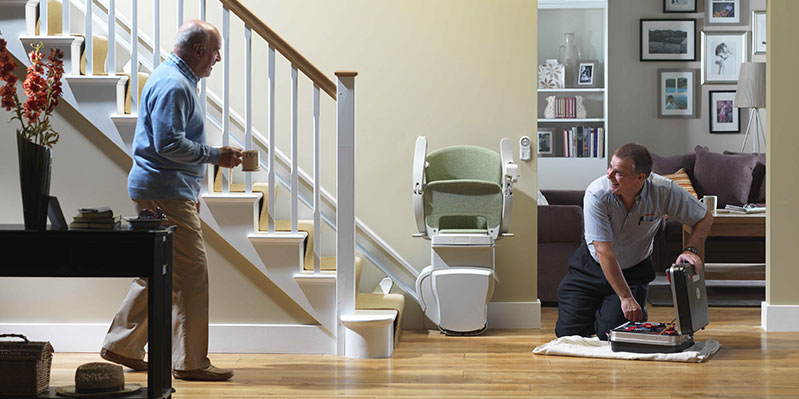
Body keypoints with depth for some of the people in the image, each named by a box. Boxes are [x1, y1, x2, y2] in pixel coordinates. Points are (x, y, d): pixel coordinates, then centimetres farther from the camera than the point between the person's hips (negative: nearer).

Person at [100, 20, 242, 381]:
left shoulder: (175, 79, 20)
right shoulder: (173, 85, -16)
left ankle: (122, 346, 21)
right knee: (192, 274, -8)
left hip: (171, 192, 11)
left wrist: (192, 193, 27)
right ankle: (191, 362, -2)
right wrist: (215, 155, -18)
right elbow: (168, 143, -24)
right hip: (165, 193, -11)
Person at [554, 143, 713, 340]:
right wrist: (626, 297, -30)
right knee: (567, 331, -6)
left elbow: (705, 218, -8)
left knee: (610, 333, -15)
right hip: (593, 265, 0)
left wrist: (690, 250, -27)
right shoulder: (596, 194, -29)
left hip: (634, 270, 0)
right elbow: (604, 252, -29)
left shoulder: (664, 191, -24)